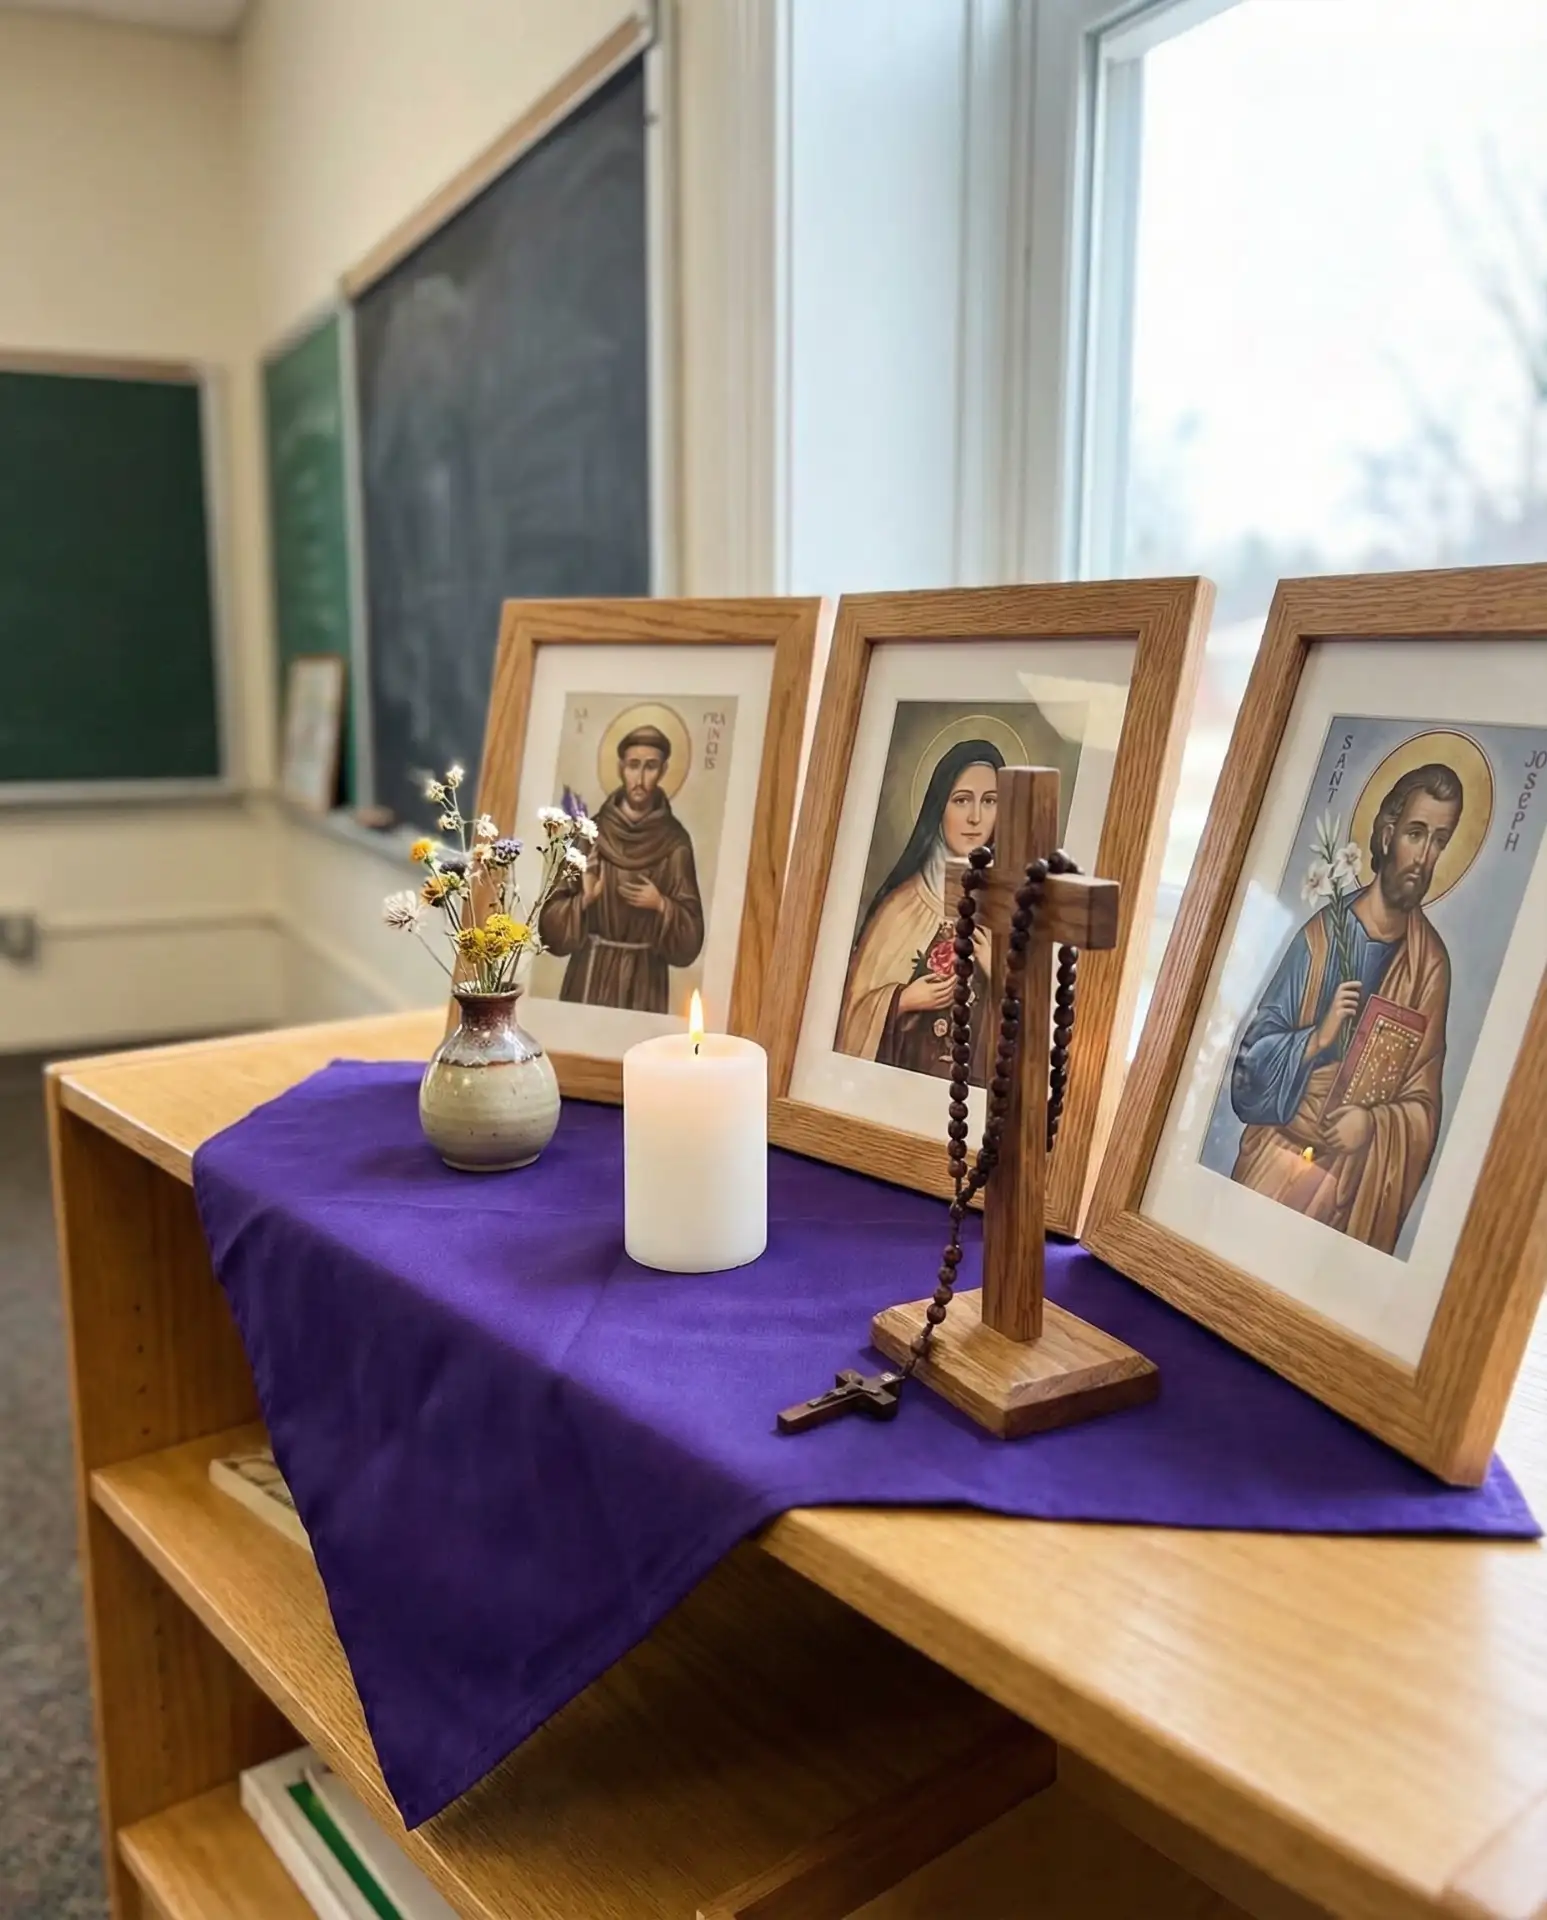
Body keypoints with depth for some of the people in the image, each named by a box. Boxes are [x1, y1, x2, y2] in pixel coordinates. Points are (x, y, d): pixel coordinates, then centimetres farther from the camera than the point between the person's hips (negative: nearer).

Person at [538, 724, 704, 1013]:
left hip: (644, 979, 0)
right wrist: (583, 900, -18)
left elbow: (690, 935, 0)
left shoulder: (675, 842, -1)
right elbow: (554, 921, -1)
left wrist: (661, 906, -16)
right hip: (590, 972, 0)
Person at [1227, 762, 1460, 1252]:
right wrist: (1318, 1038, -23)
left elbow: (1423, 1105, -1)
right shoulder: (1323, 933, -9)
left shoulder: (1431, 963, -4)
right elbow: (1255, 1056, -8)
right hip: (1277, 1153, -1)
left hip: (1352, 1180, 1)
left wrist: (1374, 1125, -19)